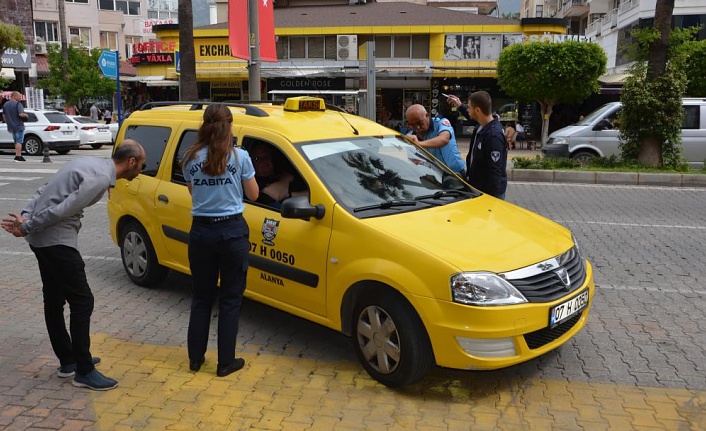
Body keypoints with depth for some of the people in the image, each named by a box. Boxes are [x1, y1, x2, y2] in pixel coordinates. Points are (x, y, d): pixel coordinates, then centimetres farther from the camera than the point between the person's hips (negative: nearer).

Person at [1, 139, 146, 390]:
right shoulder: (101, 177, -16)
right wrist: (27, 227, -12)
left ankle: (68, 361, 30)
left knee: (54, 301, 17)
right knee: (82, 302, -4)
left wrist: (25, 217, 3)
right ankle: (84, 372, 4)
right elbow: (64, 209, -22)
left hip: (41, 238, 10)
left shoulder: (91, 164, 15)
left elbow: (45, 191, 13)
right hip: (57, 240, -10)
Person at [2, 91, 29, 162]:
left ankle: (19, 156, 19)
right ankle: (17, 156, -9)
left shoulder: (5, 104, 11)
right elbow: (21, 114, -25)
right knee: (19, 141, -5)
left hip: (11, 126, 8)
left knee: (16, 141, 17)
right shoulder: (18, 103, -13)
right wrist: (26, 115, -6)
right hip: (18, 126, -8)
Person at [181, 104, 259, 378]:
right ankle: (226, 362, 14)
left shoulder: (191, 159, 1)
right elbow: (253, 195, 3)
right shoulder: (239, 156, -7)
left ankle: (195, 358, 25)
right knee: (230, 298, 8)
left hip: (201, 232, 3)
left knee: (201, 296, 17)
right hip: (232, 231, -3)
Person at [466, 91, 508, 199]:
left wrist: (493, 197, -26)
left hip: (489, 192, -10)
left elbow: (495, 172, -28)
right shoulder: (482, 127, 1)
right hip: (478, 189, 10)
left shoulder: (494, 135, -27)